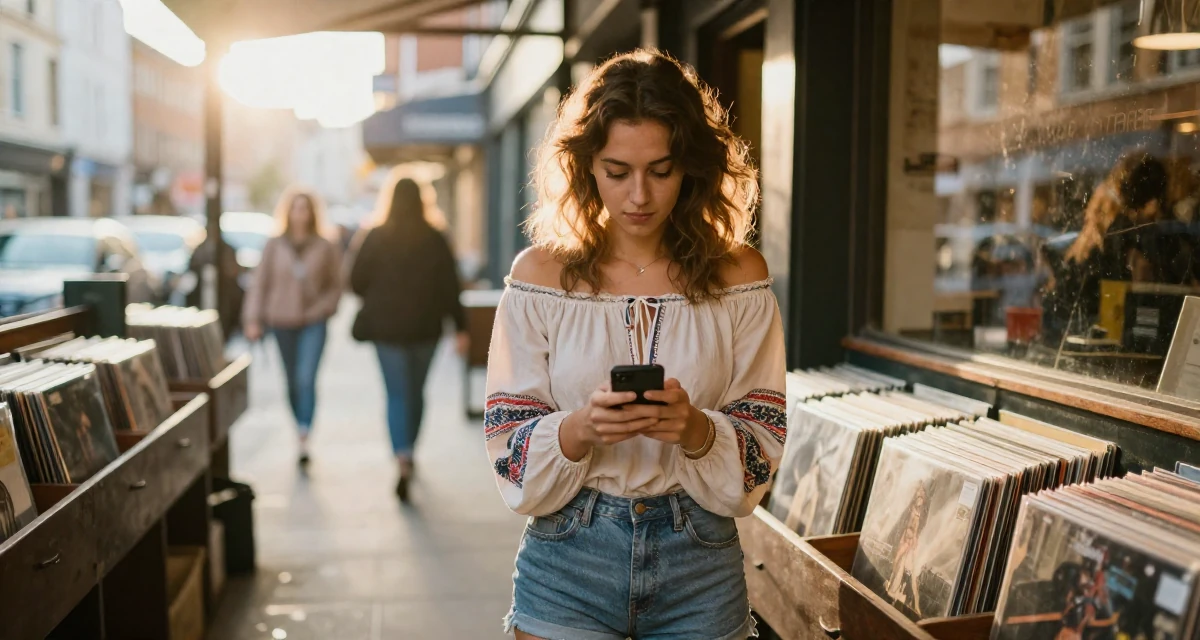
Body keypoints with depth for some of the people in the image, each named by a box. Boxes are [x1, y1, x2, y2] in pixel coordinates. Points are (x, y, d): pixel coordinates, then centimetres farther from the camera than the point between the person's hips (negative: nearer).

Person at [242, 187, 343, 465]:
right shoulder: (273, 246, 3)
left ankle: (304, 437, -19)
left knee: (306, 378, -16)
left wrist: (318, 310, -8)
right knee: (292, 381, 10)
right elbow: (259, 283, 3)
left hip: (313, 323, -2)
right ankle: (300, 430, 24)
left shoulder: (326, 248, 1)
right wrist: (253, 318, -3)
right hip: (282, 322, 2)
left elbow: (335, 287, 6)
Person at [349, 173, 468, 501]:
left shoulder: (376, 238, -6)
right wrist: (460, 327, -2)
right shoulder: (435, 240, -3)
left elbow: (357, 281, -3)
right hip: (425, 327, 2)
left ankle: (403, 460, -18)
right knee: (416, 391, 18)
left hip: (386, 326, -2)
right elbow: (450, 287, -5)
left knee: (397, 394, 0)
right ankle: (408, 453, 32)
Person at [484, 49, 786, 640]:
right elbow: (508, 447, -5)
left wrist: (697, 431, -23)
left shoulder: (738, 274, -4)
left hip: (700, 569, 1)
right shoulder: (542, 274, -5)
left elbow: (763, 444, -4)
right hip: (569, 566, 0)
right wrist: (581, 428, -24)